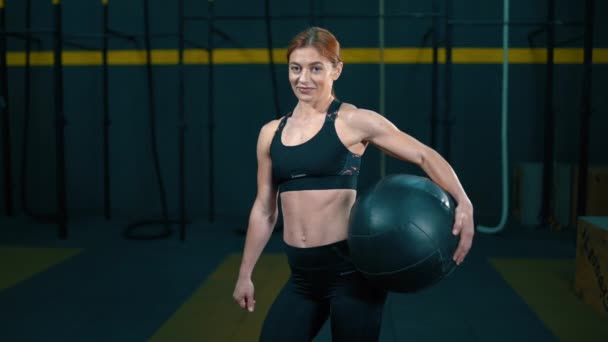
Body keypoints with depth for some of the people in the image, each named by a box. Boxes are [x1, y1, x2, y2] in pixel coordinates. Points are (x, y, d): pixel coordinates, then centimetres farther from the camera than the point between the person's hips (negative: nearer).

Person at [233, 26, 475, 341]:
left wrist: (462, 203, -20)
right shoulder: (270, 133, 9)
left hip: (350, 268, -4)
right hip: (302, 276, 5)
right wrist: (245, 274, 18)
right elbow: (264, 209, 15)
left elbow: (424, 155, -4)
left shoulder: (353, 121, -5)